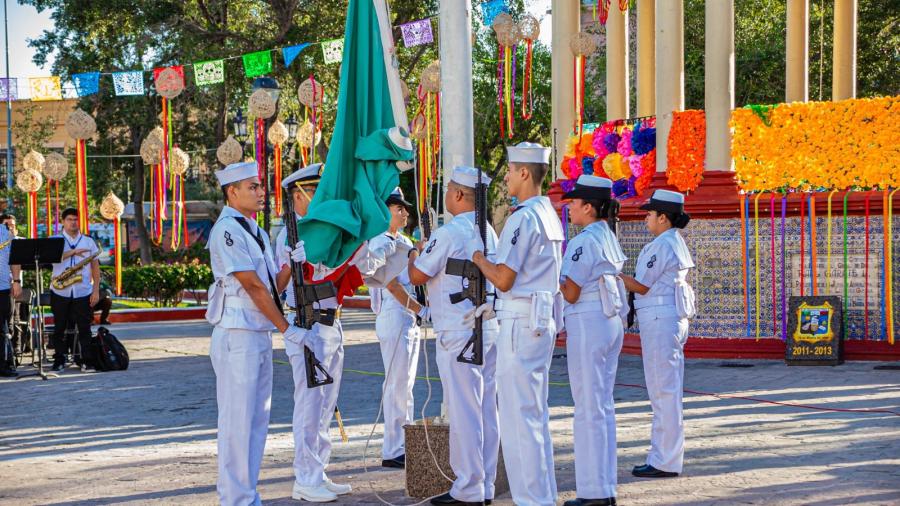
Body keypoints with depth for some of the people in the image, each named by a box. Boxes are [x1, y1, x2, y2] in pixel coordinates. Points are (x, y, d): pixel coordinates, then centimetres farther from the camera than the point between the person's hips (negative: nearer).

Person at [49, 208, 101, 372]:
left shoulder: (88, 242, 9)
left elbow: (95, 266, 8)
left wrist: (96, 290, 1)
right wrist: (73, 252, -26)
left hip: (83, 292, 0)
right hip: (60, 292, 0)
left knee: (84, 328, -3)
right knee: (59, 328, 7)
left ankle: (87, 362, -1)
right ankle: (59, 360, 17)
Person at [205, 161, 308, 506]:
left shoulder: (255, 230, 17)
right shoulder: (226, 230, -12)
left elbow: (272, 284, 14)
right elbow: (253, 286, -15)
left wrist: (293, 261, -5)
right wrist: (287, 329, -13)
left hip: (261, 335, 9)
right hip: (237, 335, -9)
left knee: (258, 418, 11)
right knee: (237, 419, -5)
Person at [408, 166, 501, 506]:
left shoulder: (448, 233, -13)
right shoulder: (489, 232, 12)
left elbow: (418, 276, -8)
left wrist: (416, 254, 13)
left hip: (458, 332, -8)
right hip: (489, 327, 8)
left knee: (463, 410, -4)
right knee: (487, 409, 10)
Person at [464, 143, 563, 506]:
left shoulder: (523, 218, -16)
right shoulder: (550, 216, 14)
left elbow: (503, 279, -18)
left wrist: (476, 255, -1)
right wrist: (496, 306, 18)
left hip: (521, 325, -10)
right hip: (544, 320, 10)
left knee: (518, 415, -5)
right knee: (535, 414, 16)